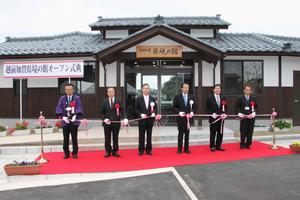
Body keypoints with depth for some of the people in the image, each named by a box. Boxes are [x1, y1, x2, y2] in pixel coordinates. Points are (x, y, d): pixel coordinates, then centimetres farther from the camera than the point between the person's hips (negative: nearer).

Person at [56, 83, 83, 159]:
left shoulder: (77, 98, 5)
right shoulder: (62, 98, 10)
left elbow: (79, 108, -4)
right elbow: (58, 108, 1)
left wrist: (75, 116, -20)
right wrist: (63, 116, -14)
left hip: (74, 121, -1)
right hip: (65, 121, 2)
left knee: (74, 138, 4)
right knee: (66, 138, 6)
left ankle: (75, 153, 13)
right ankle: (66, 153, 17)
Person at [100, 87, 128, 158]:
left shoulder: (118, 101, 2)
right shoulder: (104, 102, 5)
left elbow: (123, 110, -4)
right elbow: (102, 112, 6)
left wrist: (125, 118, -20)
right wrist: (104, 119, -11)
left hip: (116, 122, 0)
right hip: (107, 122, 1)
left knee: (115, 137, 7)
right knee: (107, 138, 6)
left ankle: (115, 151, 17)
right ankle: (108, 152, 17)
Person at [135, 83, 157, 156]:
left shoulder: (153, 98, 7)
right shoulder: (139, 99, 2)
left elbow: (155, 108, 9)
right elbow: (136, 109, 1)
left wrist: (154, 113, -10)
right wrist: (141, 114, -13)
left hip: (150, 119, 2)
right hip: (142, 119, -2)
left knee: (149, 135, 7)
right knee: (141, 136, 4)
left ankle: (149, 150, 16)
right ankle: (141, 150, 13)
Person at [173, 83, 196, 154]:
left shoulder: (192, 97, 8)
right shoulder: (177, 97, 0)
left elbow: (194, 107, 9)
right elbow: (174, 107, -1)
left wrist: (192, 112, -10)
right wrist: (179, 112, -15)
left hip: (188, 118, 3)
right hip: (180, 118, -2)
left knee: (187, 133, 8)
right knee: (180, 133, 2)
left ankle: (187, 149, 17)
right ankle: (179, 149, 10)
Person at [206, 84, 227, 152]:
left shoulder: (223, 98, 11)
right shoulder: (210, 98, -1)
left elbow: (225, 107, 12)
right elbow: (207, 108, -3)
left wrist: (224, 114, -5)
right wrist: (212, 114, -15)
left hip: (221, 118, 4)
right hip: (213, 118, -4)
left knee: (220, 133, 8)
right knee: (212, 133, 1)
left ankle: (218, 146, 18)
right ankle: (212, 147, 10)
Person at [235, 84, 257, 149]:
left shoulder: (253, 99, 10)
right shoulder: (240, 99, 4)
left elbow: (256, 107, 11)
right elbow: (236, 107, 3)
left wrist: (254, 113, -6)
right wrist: (239, 113, -12)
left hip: (251, 118, 2)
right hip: (243, 117, -2)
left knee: (250, 132, 4)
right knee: (243, 132, -2)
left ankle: (248, 144, 15)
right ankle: (242, 144, 10)